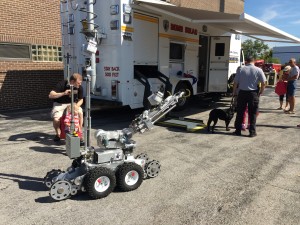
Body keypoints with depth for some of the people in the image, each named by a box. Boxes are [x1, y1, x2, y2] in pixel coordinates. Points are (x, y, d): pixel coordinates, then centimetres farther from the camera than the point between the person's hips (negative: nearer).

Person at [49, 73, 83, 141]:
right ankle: (58, 134, 3)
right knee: (56, 119, -28)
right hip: (59, 104, -2)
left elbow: (81, 100, 3)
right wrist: (63, 93, -35)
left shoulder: (79, 87, -11)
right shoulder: (61, 84, -20)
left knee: (80, 112, -29)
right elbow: (50, 95, -24)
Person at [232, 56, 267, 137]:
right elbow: (263, 83, -3)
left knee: (240, 113, 9)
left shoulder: (241, 69, -1)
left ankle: (238, 130, 15)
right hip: (253, 93, -1)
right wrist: (261, 92, 11)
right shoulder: (258, 70, -2)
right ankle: (252, 132, 9)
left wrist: (234, 92, 12)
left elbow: (235, 82, 0)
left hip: (242, 93, 1)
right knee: (252, 114, 6)